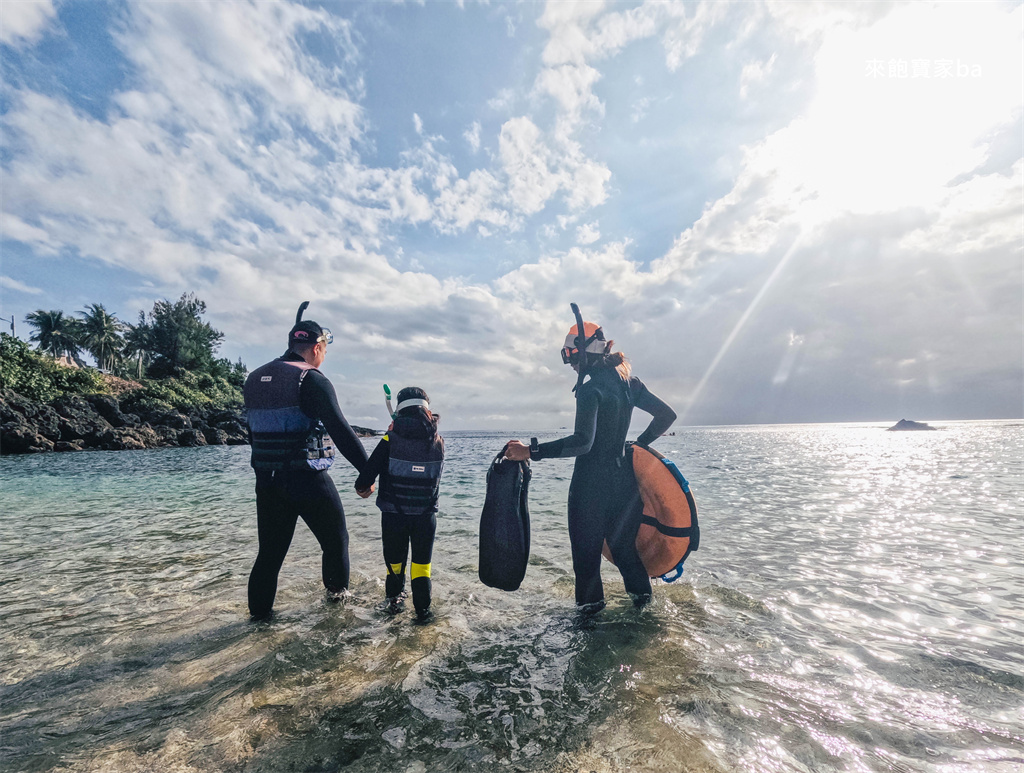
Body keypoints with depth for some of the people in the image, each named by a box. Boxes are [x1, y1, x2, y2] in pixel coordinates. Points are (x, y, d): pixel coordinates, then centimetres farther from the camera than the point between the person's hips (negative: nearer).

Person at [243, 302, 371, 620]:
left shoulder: (254, 379, 10)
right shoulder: (312, 380, -14)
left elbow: (252, 432, 17)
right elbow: (340, 430, -23)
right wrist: (368, 471, -19)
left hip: (266, 482, 7)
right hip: (309, 481, -6)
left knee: (270, 550, 18)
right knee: (335, 539, 16)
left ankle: (259, 610, 26)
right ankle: (337, 590, 33)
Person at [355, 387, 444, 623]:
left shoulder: (390, 440, -12)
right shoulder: (438, 441, -4)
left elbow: (368, 473, -10)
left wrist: (363, 488, 10)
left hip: (393, 515, -1)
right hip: (426, 515, 1)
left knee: (395, 559, 19)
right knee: (421, 561, 13)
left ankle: (394, 598, 35)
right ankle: (423, 609, 13)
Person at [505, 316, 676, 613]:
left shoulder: (590, 389, -20)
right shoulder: (628, 382, 4)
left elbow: (582, 442, -30)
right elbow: (667, 415, 10)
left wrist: (530, 451, -33)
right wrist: (640, 444, 18)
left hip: (591, 483, -7)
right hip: (623, 476, 7)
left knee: (586, 546, 11)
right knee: (622, 540, 24)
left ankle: (590, 602, 23)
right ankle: (641, 592, 35)